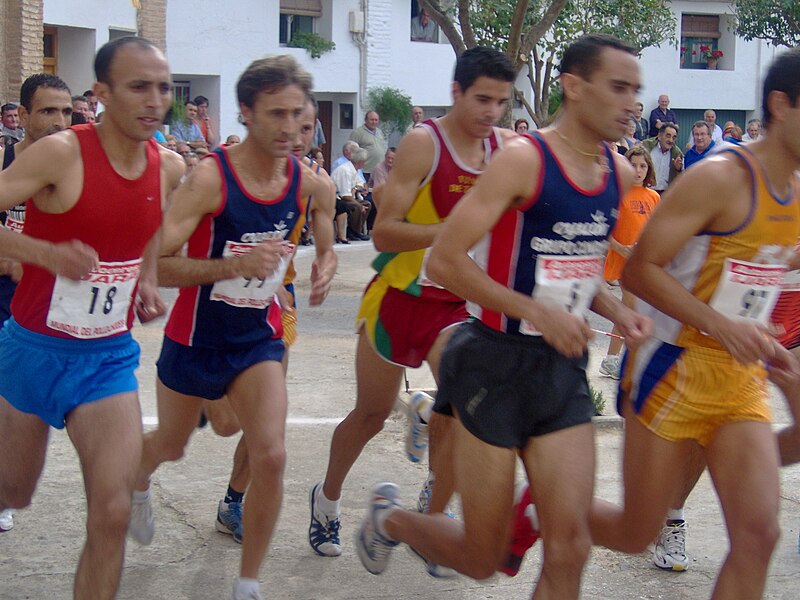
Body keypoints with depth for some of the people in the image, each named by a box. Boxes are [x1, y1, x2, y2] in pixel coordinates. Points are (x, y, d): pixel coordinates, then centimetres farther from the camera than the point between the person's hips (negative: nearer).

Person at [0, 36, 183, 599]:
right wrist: (48, 252, -36)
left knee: (112, 513, -11)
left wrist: (148, 283, 6)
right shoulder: (61, 153, -19)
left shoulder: (169, 167, -2)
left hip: (109, 356, 3)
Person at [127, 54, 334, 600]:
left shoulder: (307, 183, -9)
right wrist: (238, 264, -41)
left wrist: (324, 267, 1)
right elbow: (155, 264, -30)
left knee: (270, 457, -14)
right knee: (172, 446, 21)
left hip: (260, 338, 3)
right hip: (197, 337, -2)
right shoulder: (210, 178, -24)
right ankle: (138, 482, 59)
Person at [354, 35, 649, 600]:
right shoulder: (523, 159, -16)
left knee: (570, 550, -2)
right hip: (498, 365, -6)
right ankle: (391, 517, 36)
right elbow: (445, 260, -18)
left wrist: (617, 310, 3)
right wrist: (537, 313, -24)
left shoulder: (619, 173, 7)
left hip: (565, 369, 6)